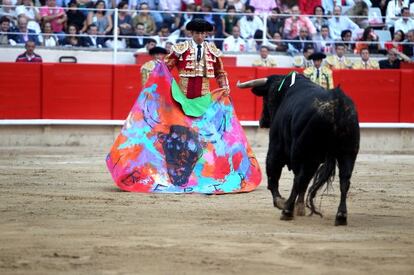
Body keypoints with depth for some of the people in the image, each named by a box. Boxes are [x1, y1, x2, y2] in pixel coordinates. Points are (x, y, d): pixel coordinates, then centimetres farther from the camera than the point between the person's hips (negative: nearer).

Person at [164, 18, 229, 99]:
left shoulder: (212, 50, 8)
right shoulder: (181, 48, -1)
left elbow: (219, 72, 17)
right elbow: (166, 67, 2)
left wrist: (225, 88, 6)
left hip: (204, 95, 2)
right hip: (184, 93, -2)